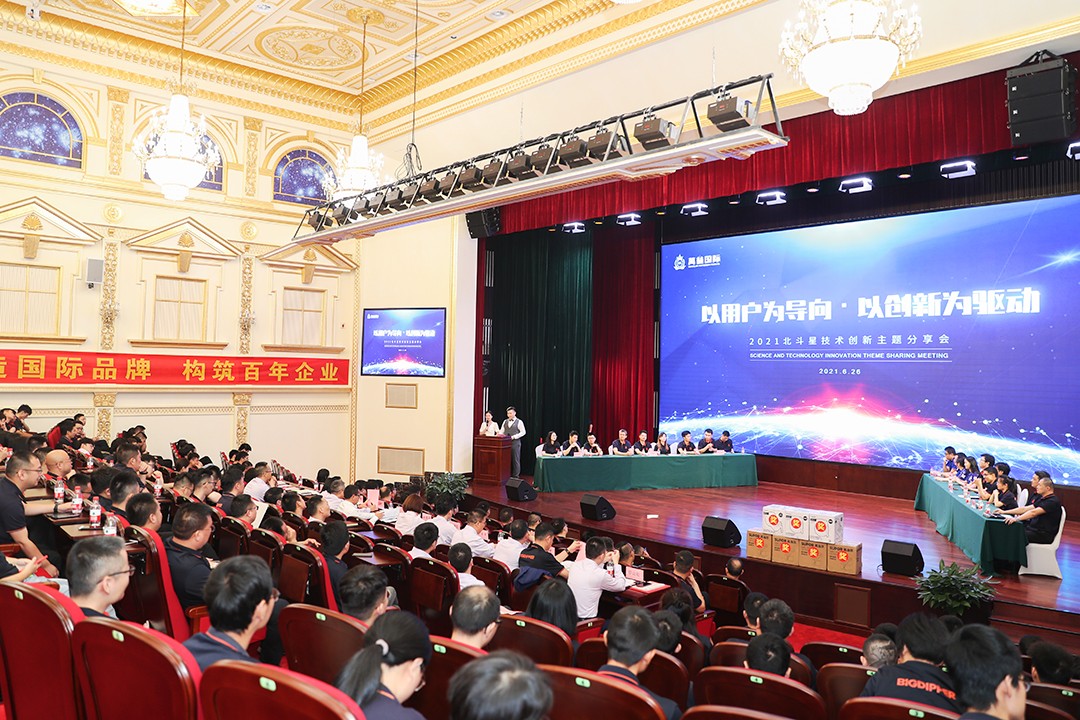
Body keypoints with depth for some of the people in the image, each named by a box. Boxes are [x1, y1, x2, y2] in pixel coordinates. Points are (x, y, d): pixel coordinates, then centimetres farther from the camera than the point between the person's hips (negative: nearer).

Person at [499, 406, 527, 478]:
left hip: (515, 442, -4)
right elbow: (501, 431, 15)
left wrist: (514, 436, -14)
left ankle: (515, 476, 7)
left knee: (515, 460, 0)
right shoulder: (505, 421, 14)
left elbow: (523, 432, -5)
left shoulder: (519, 422, -1)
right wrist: (500, 434, -8)